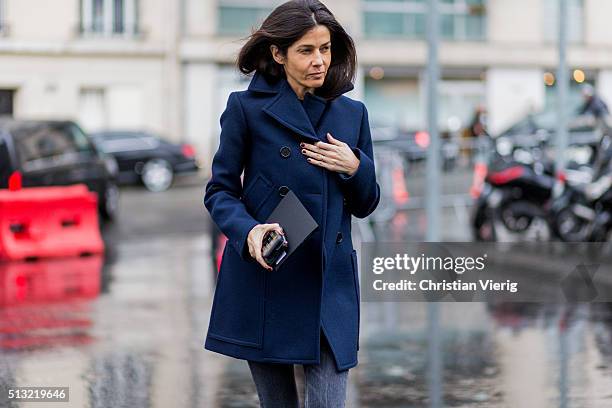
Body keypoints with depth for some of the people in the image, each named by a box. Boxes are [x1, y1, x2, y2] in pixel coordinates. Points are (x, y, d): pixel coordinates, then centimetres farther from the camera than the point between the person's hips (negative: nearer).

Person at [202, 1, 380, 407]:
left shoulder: (352, 113, 8)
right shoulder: (246, 107, -1)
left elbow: (365, 205, 14)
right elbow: (219, 190, 0)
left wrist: (355, 168, -7)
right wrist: (248, 231, -19)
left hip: (330, 282, 2)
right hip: (264, 281, -2)